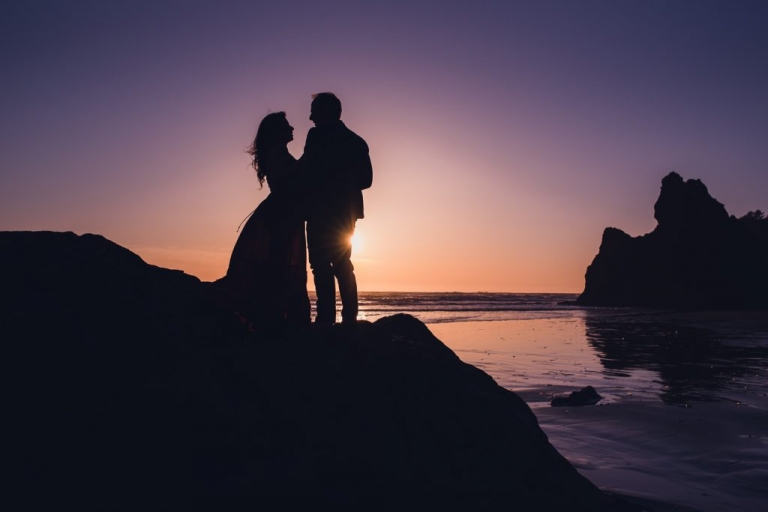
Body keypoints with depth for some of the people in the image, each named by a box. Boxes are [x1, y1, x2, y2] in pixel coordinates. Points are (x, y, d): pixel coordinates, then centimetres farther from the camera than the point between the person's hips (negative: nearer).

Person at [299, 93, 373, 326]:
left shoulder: (318, 135, -5)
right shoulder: (356, 141, 17)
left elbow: (306, 171, -14)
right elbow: (365, 179, 15)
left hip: (322, 210, -7)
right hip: (345, 211, 7)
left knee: (322, 265, -7)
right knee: (342, 264, 11)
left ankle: (326, 319, -11)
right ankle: (349, 318, 8)